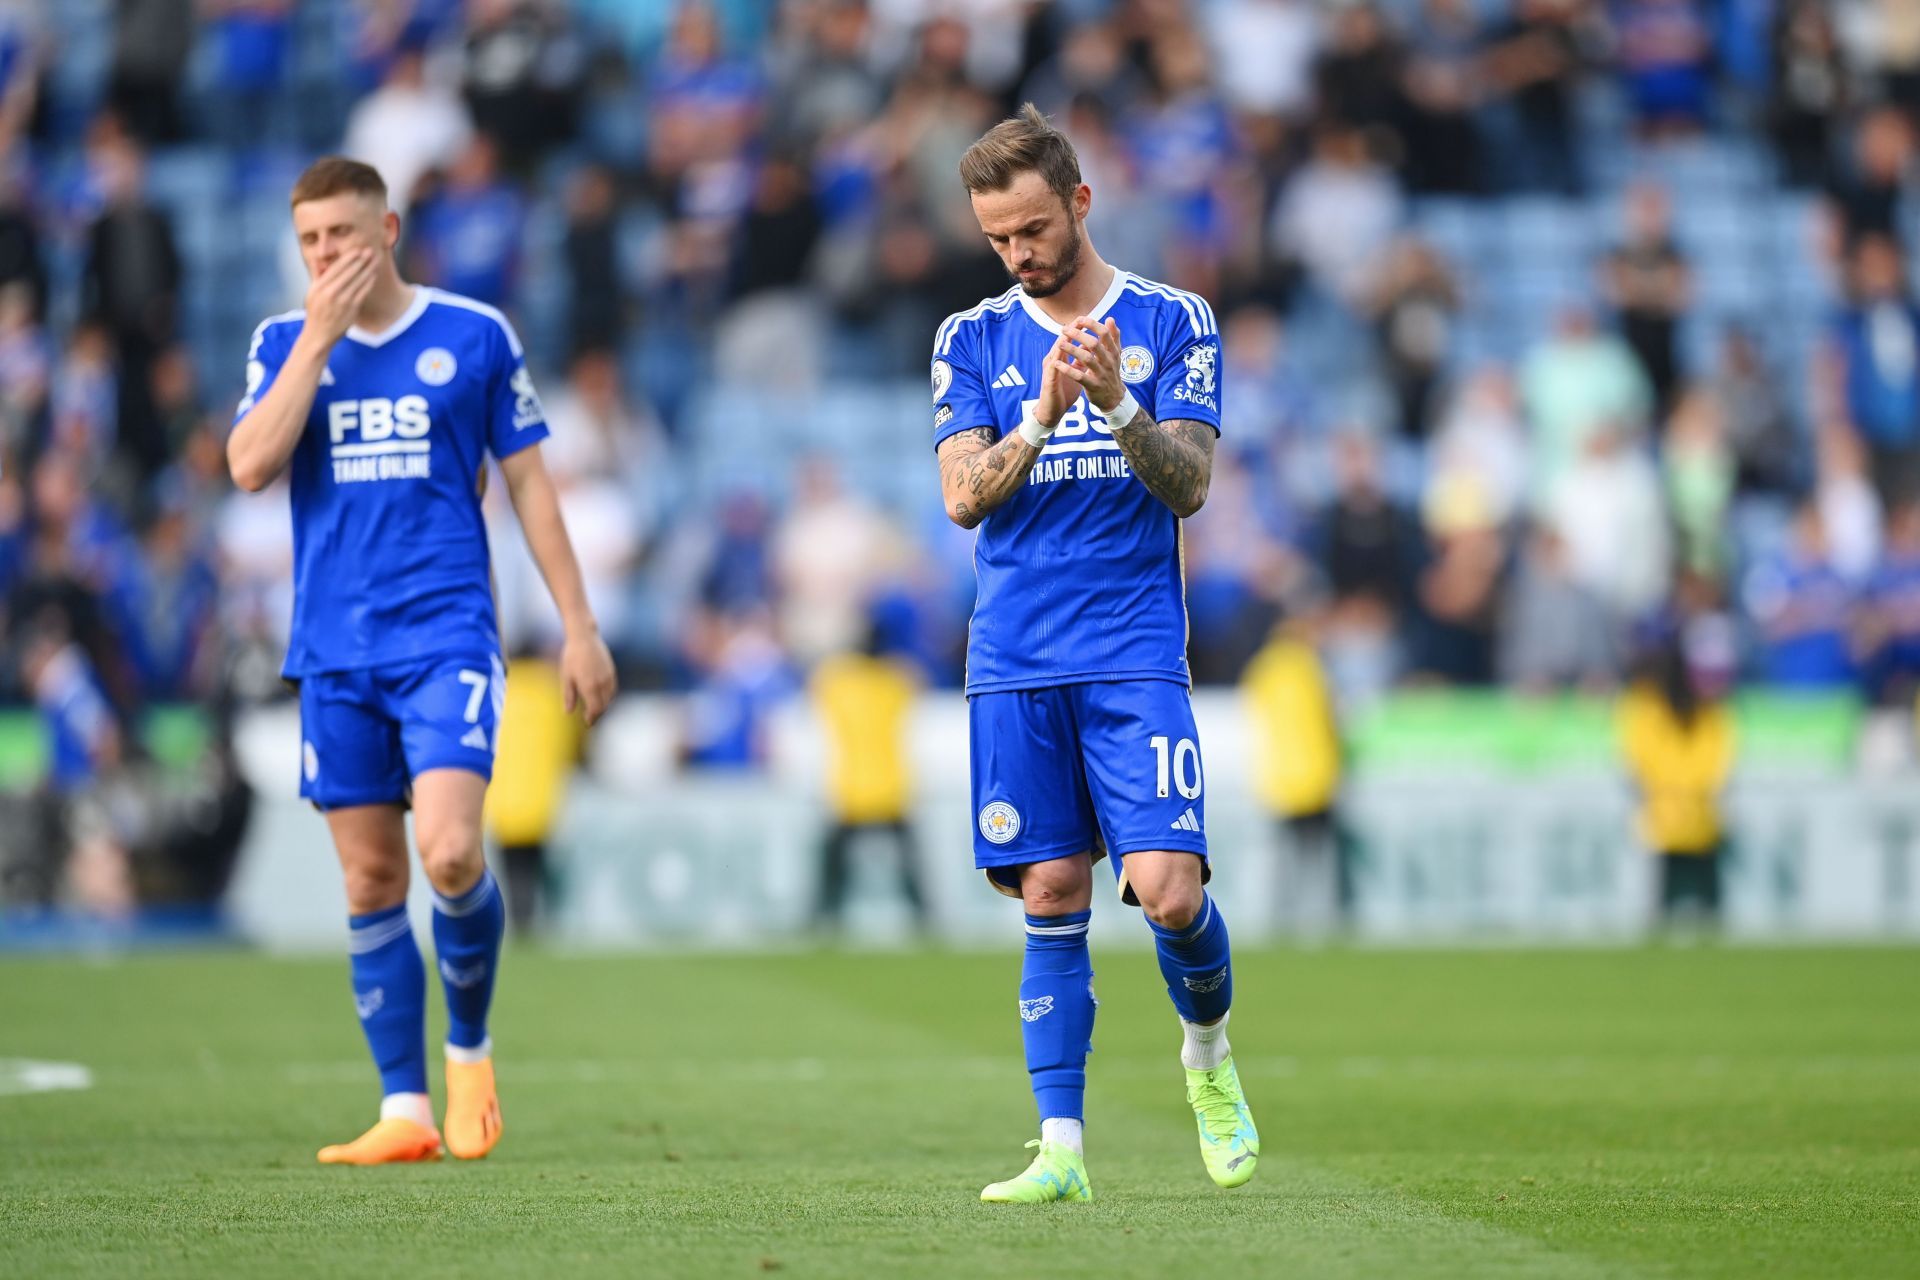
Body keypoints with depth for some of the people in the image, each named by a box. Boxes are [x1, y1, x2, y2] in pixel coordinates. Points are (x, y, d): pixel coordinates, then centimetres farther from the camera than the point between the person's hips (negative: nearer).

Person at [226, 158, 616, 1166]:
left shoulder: (474, 335, 3)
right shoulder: (284, 344, 7)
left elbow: (528, 482, 7)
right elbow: (250, 468, -9)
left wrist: (578, 626, 5)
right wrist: (319, 336, -11)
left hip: (447, 638, -3)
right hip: (334, 654, 3)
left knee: (449, 854, -19)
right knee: (371, 881, 4)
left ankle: (469, 1047, 6)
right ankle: (405, 1110, 11)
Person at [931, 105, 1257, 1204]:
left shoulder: (1172, 321, 5)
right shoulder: (975, 339, 9)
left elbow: (1190, 485, -3)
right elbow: (964, 496, -1)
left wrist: (1119, 403, -19)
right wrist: (1045, 413, -16)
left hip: (1135, 658, -2)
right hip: (1015, 666, 2)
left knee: (1168, 890, -13)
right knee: (1051, 897, 0)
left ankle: (1210, 1048, 17)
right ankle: (1062, 1148, 3)